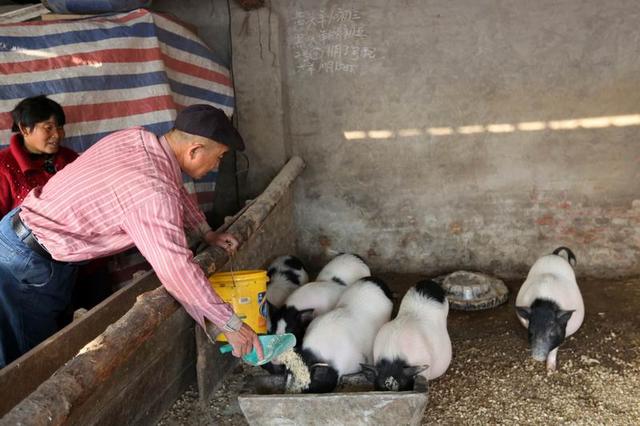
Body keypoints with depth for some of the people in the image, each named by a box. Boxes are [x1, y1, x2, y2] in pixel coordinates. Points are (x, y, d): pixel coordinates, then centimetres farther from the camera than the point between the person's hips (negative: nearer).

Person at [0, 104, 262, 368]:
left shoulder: (137, 137, -8)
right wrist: (230, 324, -25)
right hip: (26, 260, -9)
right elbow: (177, 270, -33)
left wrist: (206, 232, 9)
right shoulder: (154, 195, -33)